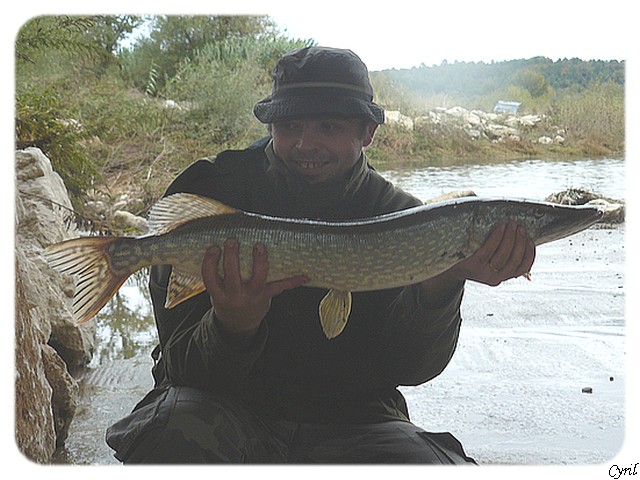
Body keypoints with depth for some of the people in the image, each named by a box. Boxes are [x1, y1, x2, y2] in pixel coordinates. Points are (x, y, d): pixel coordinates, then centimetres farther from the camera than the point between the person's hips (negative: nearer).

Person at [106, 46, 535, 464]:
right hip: (227, 404, -1)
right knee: (172, 438, -33)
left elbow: (405, 368, -13)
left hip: (350, 417, 2)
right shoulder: (210, 191, -9)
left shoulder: (400, 217, -3)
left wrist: (442, 282, -32)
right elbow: (185, 365, -13)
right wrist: (233, 328, -36)